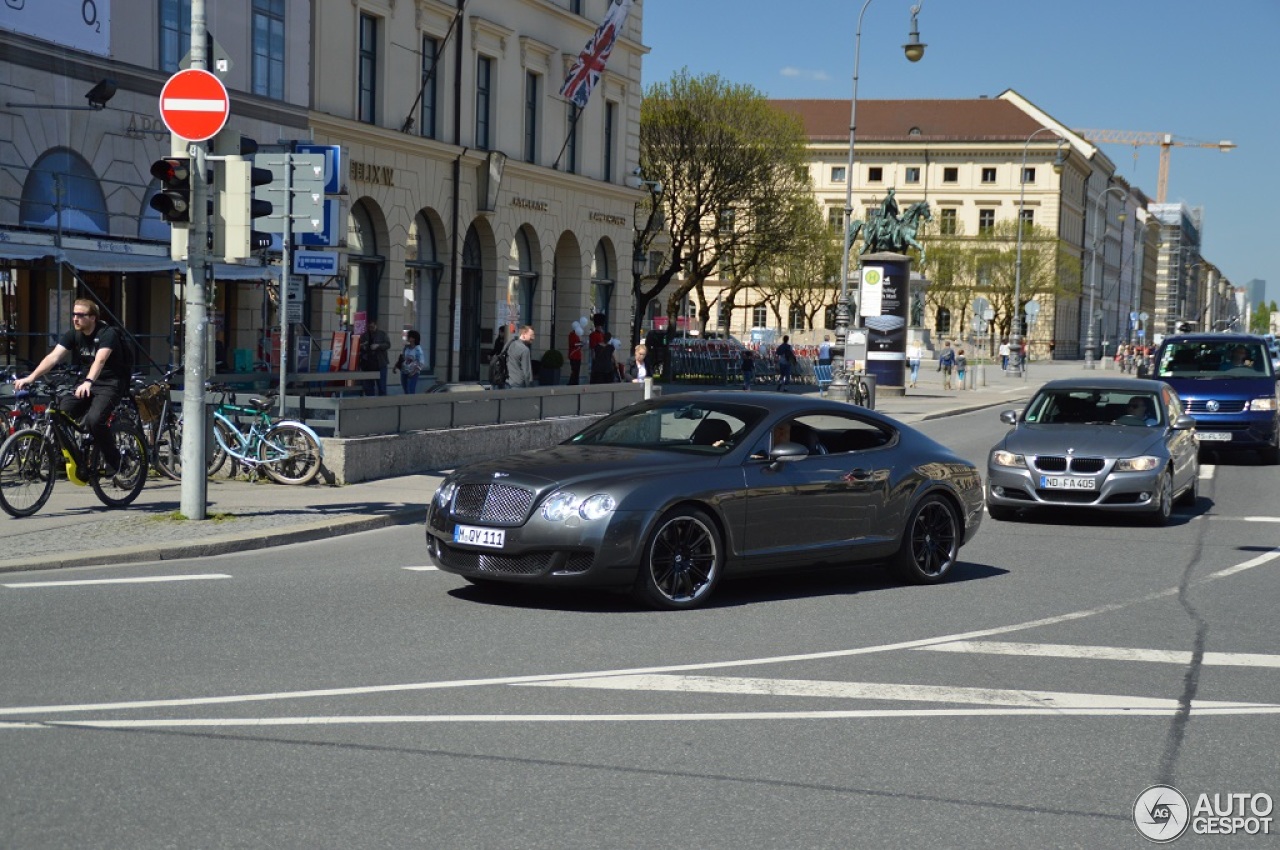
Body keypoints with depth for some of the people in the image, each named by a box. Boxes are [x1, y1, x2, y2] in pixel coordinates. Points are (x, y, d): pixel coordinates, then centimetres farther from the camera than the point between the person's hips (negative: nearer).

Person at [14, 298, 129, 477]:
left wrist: (88, 382, -49)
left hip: (109, 384, -6)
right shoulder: (72, 335, 2)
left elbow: (100, 360, -32)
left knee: (94, 420, -30)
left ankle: (112, 458, -6)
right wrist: (30, 377, -25)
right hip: (84, 383, 6)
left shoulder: (107, 334, -15)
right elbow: (53, 357, -10)